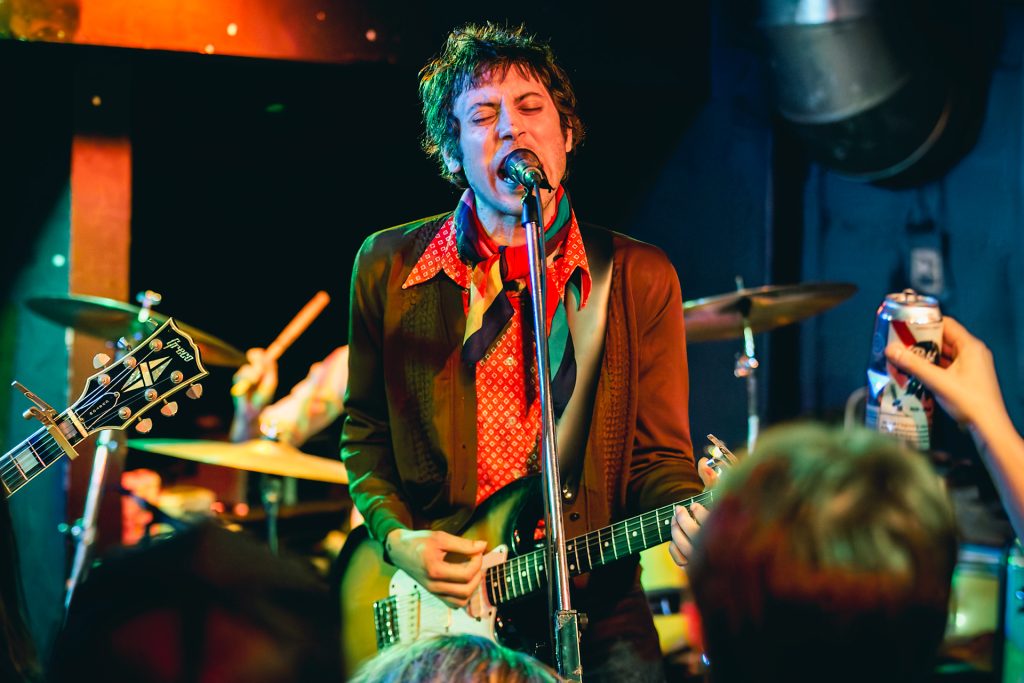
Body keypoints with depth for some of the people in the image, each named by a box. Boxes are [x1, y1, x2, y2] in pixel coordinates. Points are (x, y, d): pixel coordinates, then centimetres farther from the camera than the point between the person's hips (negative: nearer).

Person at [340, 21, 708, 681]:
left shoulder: (639, 277, 3)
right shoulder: (389, 266, 5)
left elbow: (659, 455, 3)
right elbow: (365, 434, 13)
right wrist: (396, 536, -3)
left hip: (593, 606, 0)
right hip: (436, 605, 0)